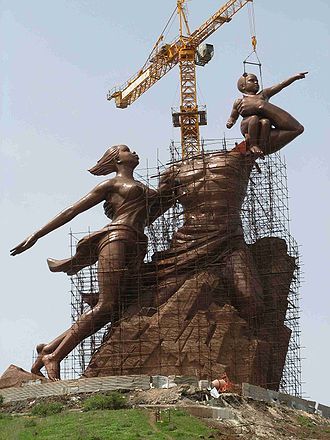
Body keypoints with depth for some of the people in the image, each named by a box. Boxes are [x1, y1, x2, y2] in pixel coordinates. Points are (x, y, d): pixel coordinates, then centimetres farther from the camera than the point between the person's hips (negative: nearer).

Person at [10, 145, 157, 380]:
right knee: (106, 305, -21)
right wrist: (36, 235, 4)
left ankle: (50, 350, -1)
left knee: (110, 308, -8)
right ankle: (54, 355, -21)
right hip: (116, 237, -7)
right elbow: (72, 211, 9)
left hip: (135, 249, 7)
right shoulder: (111, 184, 12)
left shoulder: (142, 187, 31)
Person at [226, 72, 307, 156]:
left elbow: (281, 86, 20)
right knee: (254, 118, -34)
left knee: (265, 121, -33)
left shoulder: (263, 95, 26)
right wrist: (229, 123, 6)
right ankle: (252, 145, -26)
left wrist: (295, 77, 14)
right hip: (247, 126, -1)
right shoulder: (239, 101, 23)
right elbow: (233, 117, 30)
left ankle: (261, 147, -32)